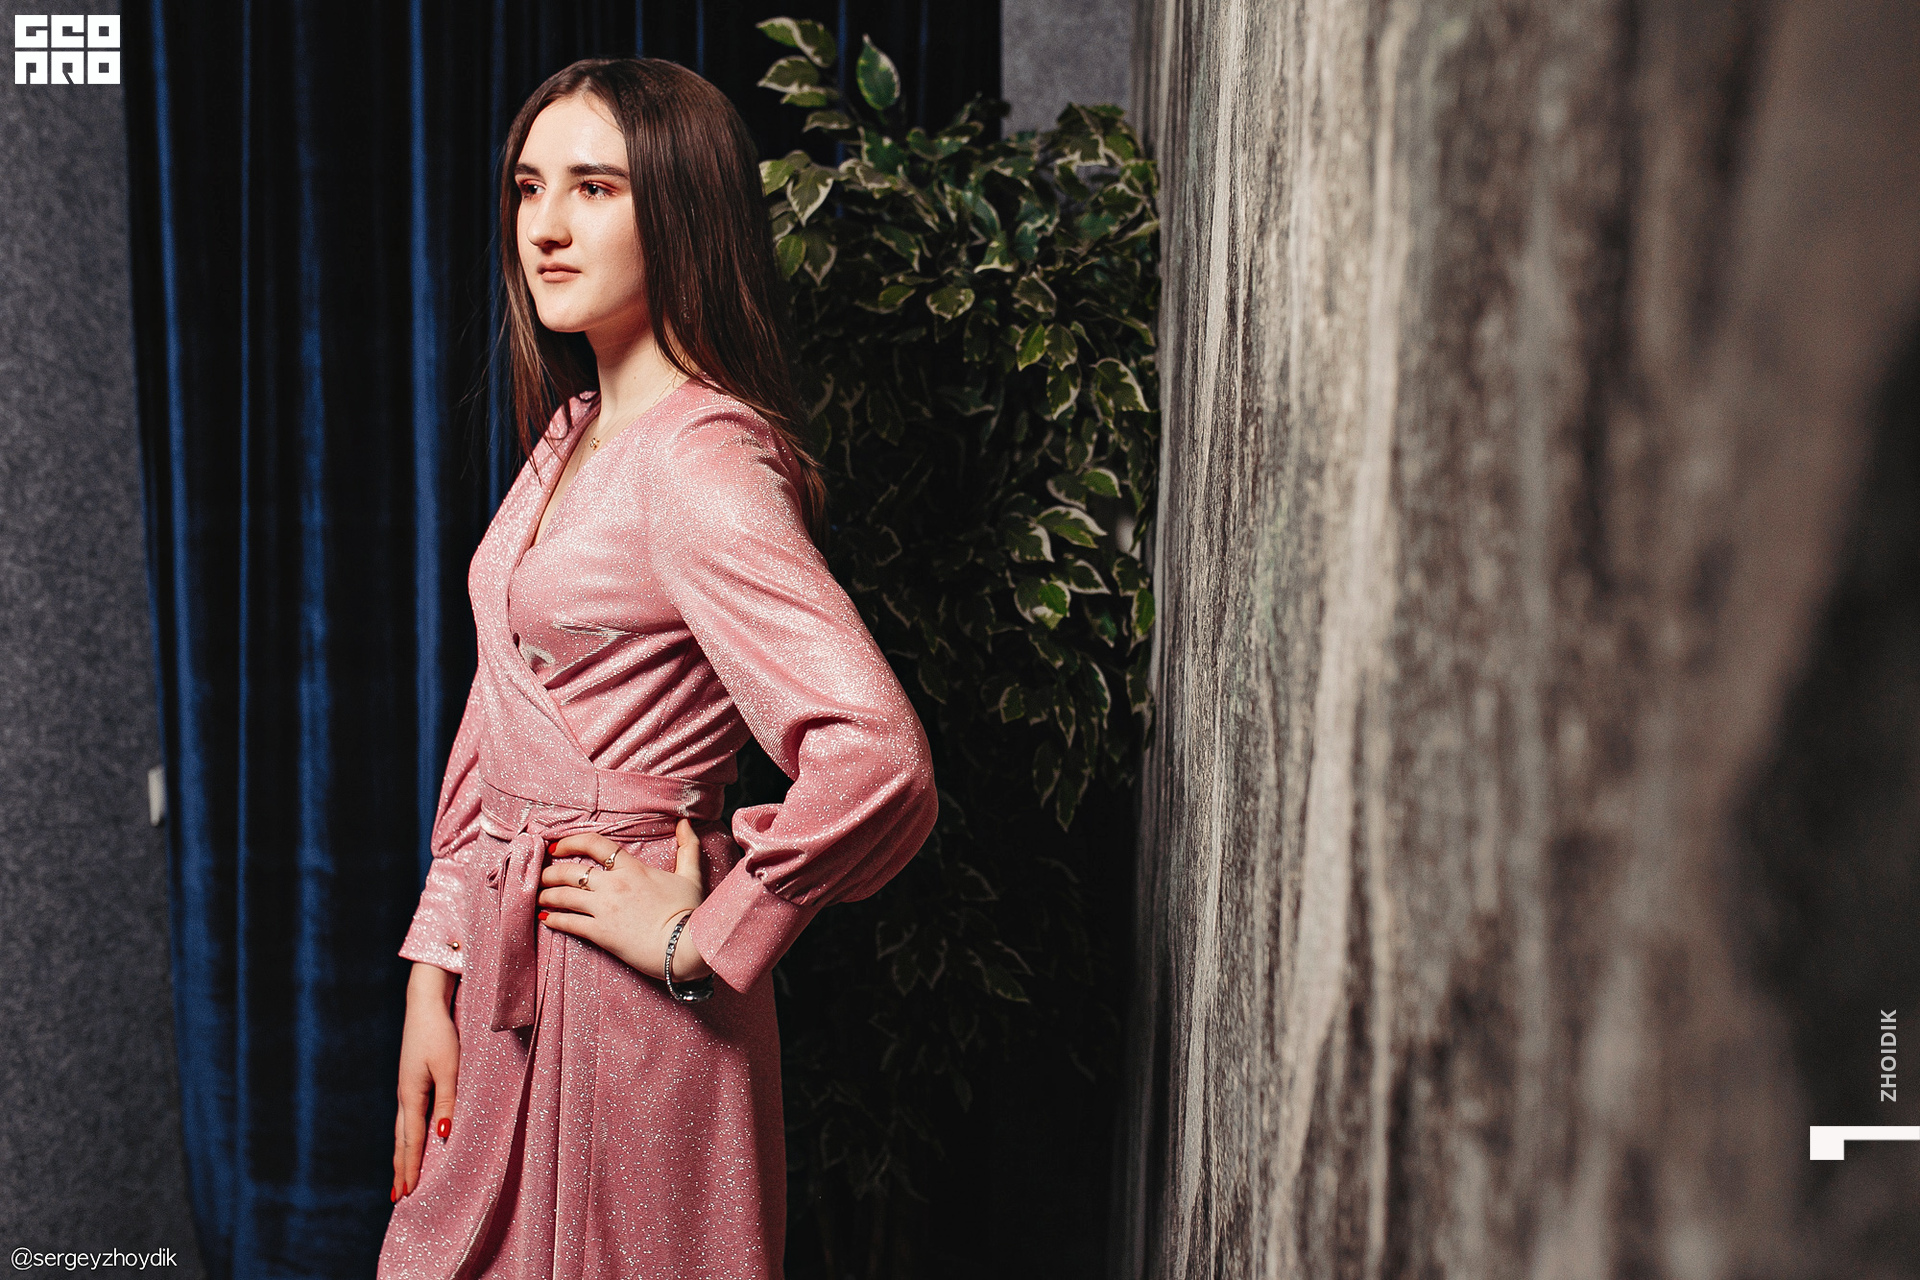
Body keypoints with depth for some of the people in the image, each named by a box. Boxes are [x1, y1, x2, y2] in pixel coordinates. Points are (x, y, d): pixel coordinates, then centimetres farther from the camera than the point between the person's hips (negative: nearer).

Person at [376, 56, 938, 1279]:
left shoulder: (703, 461, -20)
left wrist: (701, 939, -18)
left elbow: (877, 760, -32)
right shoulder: (574, 432, 9)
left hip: (613, 994, -8)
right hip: (509, 974, 8)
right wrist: (436, 969, 6)